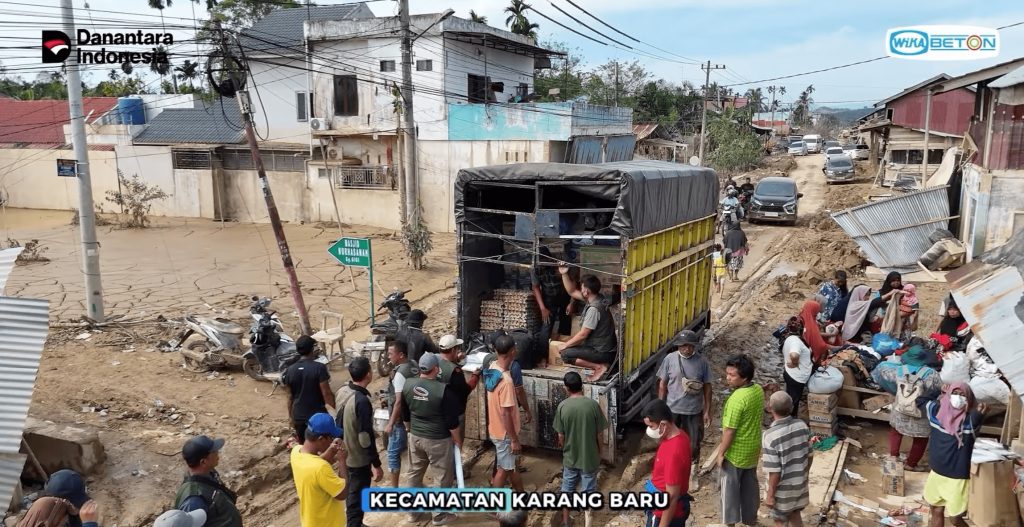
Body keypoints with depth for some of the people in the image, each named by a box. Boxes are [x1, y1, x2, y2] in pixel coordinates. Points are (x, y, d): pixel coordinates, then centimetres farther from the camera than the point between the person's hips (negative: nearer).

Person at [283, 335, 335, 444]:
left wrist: (291, 416, 17)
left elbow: (290, 397, 5)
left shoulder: (290, 370, -2)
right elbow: (326, 393, -17)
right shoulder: (319, 368, -16)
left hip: (299, 417, 4)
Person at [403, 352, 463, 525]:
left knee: (414, 473, 21)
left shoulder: (408, 384, -6)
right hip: (438, 439, -5)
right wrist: (457, 440, -1)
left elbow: (405, 412, 9)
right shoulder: (443, 390, -23)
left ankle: (414, 511, 34)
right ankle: (439, 515, 20)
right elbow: (452, 420, -16)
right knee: (445, 476, 12)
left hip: (415, 437, 6)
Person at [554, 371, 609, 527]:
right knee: (588, 491, 12)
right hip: (590, 457, -1)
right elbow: (599, 434, -8)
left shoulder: (562, 406, -12)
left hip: (570, 457, 1)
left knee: (567, 489, 19)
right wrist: (599, 453, 8)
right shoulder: (593, 404, -15)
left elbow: (561, 435, -5)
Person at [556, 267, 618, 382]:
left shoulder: (594, 308, -26)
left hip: (603, 352, -9)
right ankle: (600, 364, 10)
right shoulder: (596, 298, 1)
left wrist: (566, 345, -8)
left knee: (565, 354, -12)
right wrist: (564, 274, -1)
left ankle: (599, 366, -9)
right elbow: (572, 292, 11)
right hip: (604, 347, 9)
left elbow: (583, 334, -22)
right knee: (573, 347, 23)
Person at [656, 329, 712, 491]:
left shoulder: (702, 361, -9)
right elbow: (662, 384, -2)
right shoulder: (670, 359, -10)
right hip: (673, 409, 0)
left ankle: (692, 475, 34)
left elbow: (707, 387, -1)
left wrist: (707, 411, -1)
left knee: (693, 444, 12)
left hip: (694, 411, 0)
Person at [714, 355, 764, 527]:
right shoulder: (758, 390, -4)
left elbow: (730, 430, -25)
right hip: (753, 448, 8)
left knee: (730, 488, 10)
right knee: (750, 486, 22)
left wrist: (721, 453, -12)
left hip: (736, 452, -8)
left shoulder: (737, 399, -30)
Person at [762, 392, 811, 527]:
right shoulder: (802, 426, -11)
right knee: (794, 515, 27)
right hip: (800, 484, 6)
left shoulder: (771, 436, -30)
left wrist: (770, 495, -10)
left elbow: (775, 472, -24)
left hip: (782, 490, -6)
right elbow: (809, 456, 3)